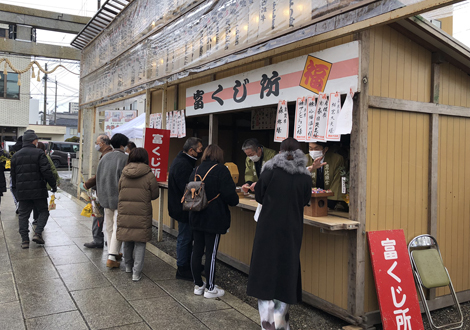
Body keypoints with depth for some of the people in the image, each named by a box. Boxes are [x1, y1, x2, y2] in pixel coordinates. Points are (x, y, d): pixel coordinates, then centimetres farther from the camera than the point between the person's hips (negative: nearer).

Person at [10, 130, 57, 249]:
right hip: (38, 190, -4)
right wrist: (53, 185, -4)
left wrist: (15, 188, 26)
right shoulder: (39, 153, -7)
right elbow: (47, 171, -13)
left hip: (22, 191, 4)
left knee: (23, 214, 9)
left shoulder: (15, 156, 11)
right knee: (43, 211, 10)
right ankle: (38, 233, -6)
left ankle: (24, 240, 7)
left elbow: (13, 174, 16)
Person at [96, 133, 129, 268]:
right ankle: (111, 258, -3)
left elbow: (98, 177, 13)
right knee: (118, 227, -2)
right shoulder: (125, 159, -13)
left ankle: (113, 253, 27)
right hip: (120, 198, -7)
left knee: (109, 227, 16)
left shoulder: (104, 157, 8)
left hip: (106, 197, 7)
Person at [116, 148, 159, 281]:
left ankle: (128, 266, 35)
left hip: (124, 211, 4)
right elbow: (154, 195, -2)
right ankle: (136, 272, 5)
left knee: (127, 241, 19)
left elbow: (119, 191, 13)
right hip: (142, 213, -4)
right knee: (140, 243, 5)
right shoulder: (149, 175, -8)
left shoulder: (124, 174, 3)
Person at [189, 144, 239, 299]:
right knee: (211, 253, 2)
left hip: (196, 217, 6)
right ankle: (210, 289, 12)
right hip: (213, 219, -6)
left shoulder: (196, 170, 6)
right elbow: (230, 196, -16)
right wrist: (235, 199, 5)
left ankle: (198, 285, 24)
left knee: (197, 251, 12)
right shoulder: (221, 170, -12)